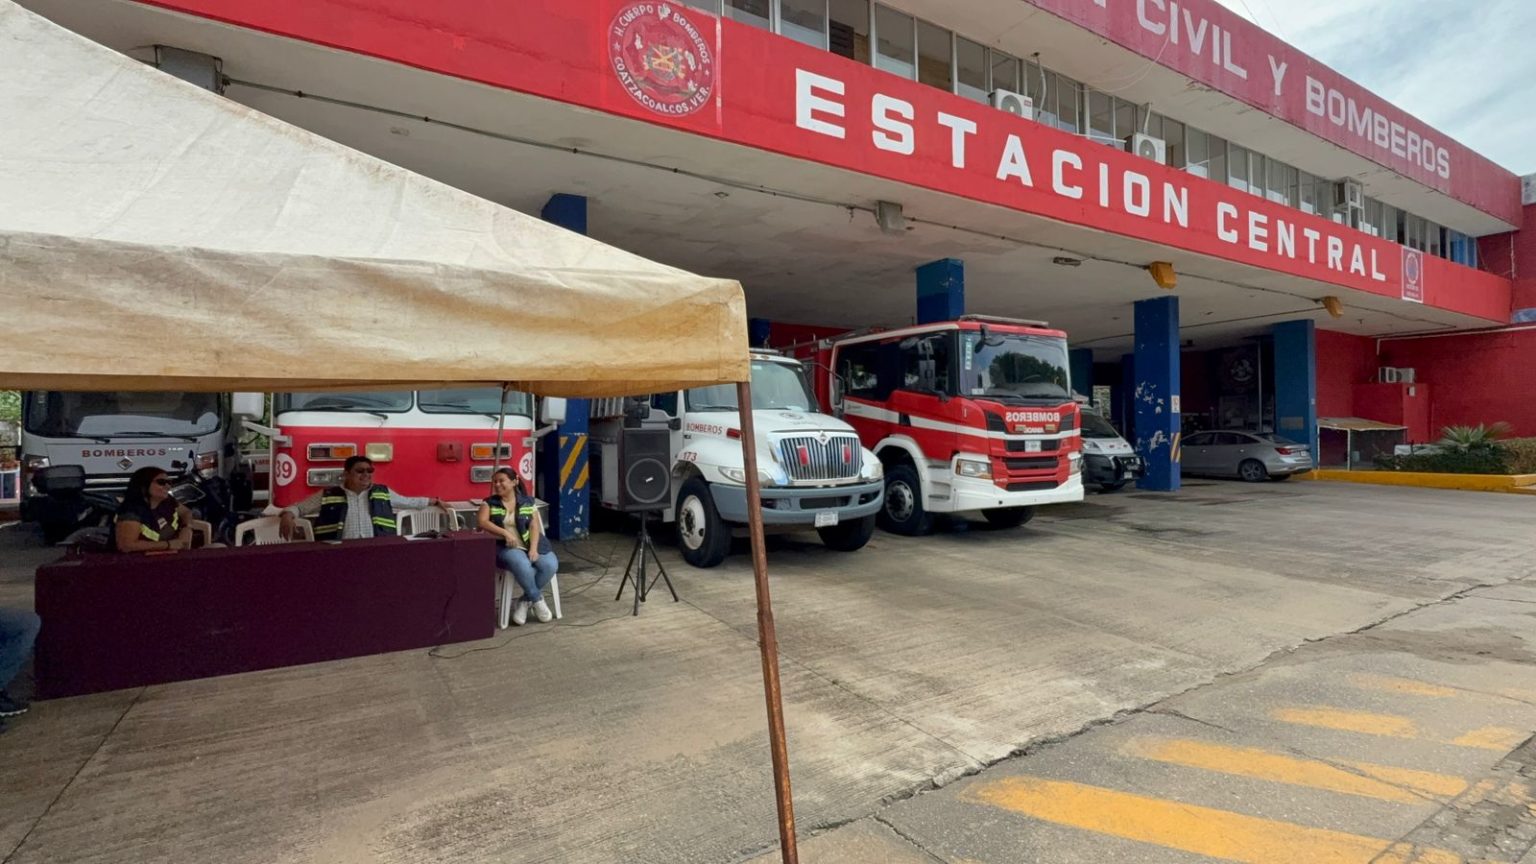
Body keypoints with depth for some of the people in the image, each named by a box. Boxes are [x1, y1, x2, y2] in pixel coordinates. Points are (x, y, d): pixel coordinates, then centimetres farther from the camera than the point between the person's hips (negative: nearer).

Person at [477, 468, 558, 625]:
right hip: (504, 546, -2)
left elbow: (534, 526, 3)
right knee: (522, 565, -36)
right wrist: (505, 532, -22)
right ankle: (537, 600, -12)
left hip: (530, 544, 2)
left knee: (550, 565, -26)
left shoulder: (528, 501, 11)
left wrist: (533, 548, -14)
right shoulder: (489, 503, 9)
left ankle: (525, 601, -6)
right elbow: (482, 522, -8)